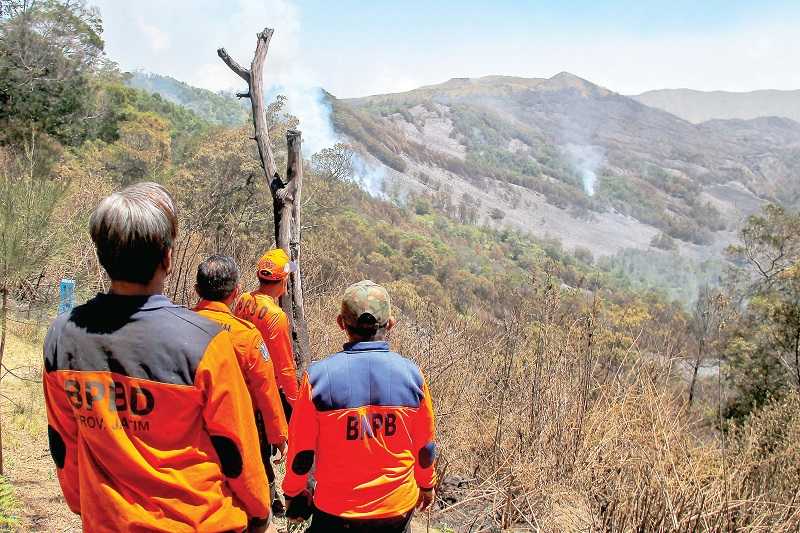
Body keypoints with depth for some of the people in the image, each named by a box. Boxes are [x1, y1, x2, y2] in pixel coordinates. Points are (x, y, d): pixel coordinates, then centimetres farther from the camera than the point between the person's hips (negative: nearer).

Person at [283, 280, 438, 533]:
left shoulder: (318, 376, -17)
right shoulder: (411, 374, -12)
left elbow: (301, 449, -8)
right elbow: (425, 446, 0)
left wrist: (293, 492, 10)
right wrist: (426, 484, 18)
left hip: (336, 511, -1)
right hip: (399, 508, 2)